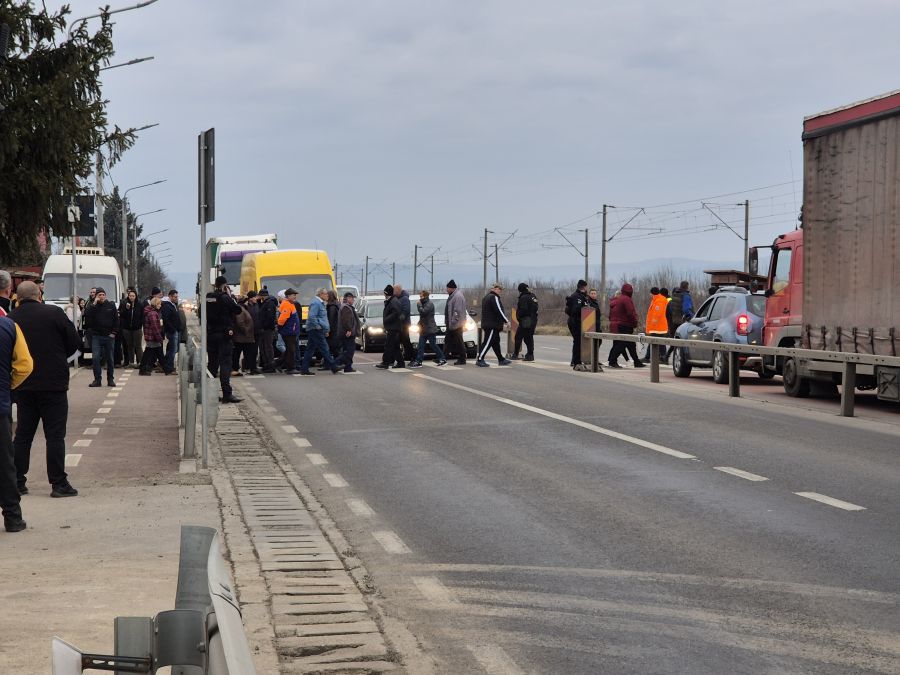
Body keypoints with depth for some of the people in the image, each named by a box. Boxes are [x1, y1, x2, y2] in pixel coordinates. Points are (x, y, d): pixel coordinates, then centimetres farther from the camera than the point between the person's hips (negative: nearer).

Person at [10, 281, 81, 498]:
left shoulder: (10, 319, -1)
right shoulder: (54, 313, -10)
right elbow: (74, 342, -4)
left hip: (23, 387, 3)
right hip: (53, 384, -3)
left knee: (22, 435, 12)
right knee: (55, 435, 0)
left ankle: (17, 482, 13)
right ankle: (59, 484, 0)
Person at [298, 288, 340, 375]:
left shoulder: (320, 303, 20)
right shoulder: (316, 303, -13)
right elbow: (312, 317, -24)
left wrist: (326, 329, 23)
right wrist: (318, 326, -18)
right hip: (316, 331, -11)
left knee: (310, 350, 8)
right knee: (324, 348, -6)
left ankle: (304, 369, 8)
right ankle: (333, 367, -3)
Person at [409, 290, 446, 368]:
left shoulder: (430, 304, -13)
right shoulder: (424, 303, 17)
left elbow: (423, 312, -25)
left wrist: (419, 305, -13)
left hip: (430, 328, -9)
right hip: (424, 329, 9)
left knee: (433, 345, -2)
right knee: (421, 346, 2)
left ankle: (442, 359, 9)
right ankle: (418, 361, -2)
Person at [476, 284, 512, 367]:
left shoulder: (487, 297, 19)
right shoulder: (494, 298, -14)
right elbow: (499, 311, -19)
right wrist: (506, 320, -9)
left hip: (487, 324, 11)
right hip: (493, 325, -11)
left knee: (496, 342, 14)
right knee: (488, 342, -10)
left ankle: (501, 359, 20)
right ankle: (480, 360, -11)